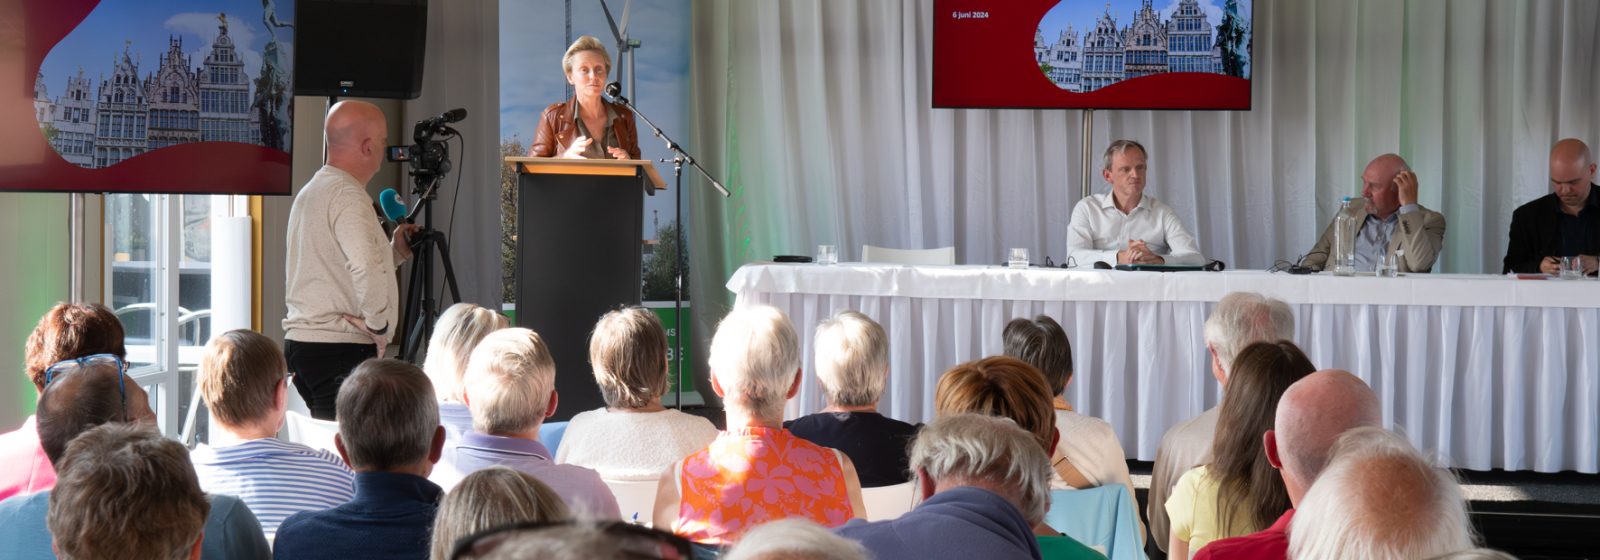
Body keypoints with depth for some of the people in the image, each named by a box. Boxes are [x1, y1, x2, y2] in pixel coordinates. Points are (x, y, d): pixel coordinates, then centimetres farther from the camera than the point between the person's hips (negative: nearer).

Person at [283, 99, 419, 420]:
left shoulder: (309, 192, 19)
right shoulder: (347, 195, -13)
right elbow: (367, 271, -27)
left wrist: (396, 250, 21)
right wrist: (380, 325, -14)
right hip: (341, 348, -10)